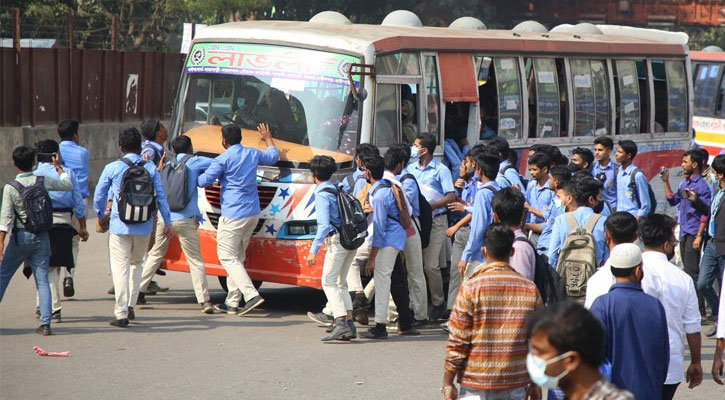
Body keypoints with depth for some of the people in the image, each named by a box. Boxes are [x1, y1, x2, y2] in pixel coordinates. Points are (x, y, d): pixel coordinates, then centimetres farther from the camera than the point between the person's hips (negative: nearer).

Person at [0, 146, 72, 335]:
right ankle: (45, 323, -6)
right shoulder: (42, 181, -2)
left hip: (20, 236, -2)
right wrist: (58, 167, 28)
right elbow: (68, 185, 14)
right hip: (41, 236, 2)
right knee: (42, 280, 2)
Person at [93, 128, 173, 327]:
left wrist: (102, 216, 23)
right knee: (137, 264, 22)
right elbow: (161, 196, 5)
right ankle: (131, 305, 19)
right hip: (143, 227, 2)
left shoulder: (112, 168, -3)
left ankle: (121, 314, -5)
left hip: (120, 226, -2)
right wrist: (167, 222, 14)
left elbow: (98, 196, 4)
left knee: (121, 268, 0)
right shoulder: (150, 168, 2)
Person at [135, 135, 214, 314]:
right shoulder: (194, 162, 1)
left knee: (154, 256, 19)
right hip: (185, 219, -4)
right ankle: (205, 301, -6)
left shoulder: (167, 165, 15)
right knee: (195, 260, -1)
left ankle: (138, 291, 18)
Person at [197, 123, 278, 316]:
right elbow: (273, 157, 29)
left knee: (228, 257, -4)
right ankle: (232, 302, 13)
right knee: (237, 257, 14)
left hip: (233, 216, -8)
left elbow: (204, 181, -12)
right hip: (253, 213, 8)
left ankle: (251, 295, -20)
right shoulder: (253, 154, 9)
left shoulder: (223, 159, -12)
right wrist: (268, 138, 46)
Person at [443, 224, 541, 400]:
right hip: (515, 385, 3)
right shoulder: (530, 289, 1)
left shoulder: (471, 288, -9)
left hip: (475, 386, -3)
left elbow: (457, 341, -8)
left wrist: (448, 384, 0)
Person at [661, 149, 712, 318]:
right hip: (684, 232, 9)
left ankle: (699, 309, -8)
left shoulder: (702, 186, -13)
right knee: (687, 271, 13)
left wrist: (699, 236, -19)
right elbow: (673, 200, 20)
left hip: (693, 233, -9)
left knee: (692, 272, -10)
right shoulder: (684, 184, 13)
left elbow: (705, 214, -16)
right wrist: (666, 182, 13)